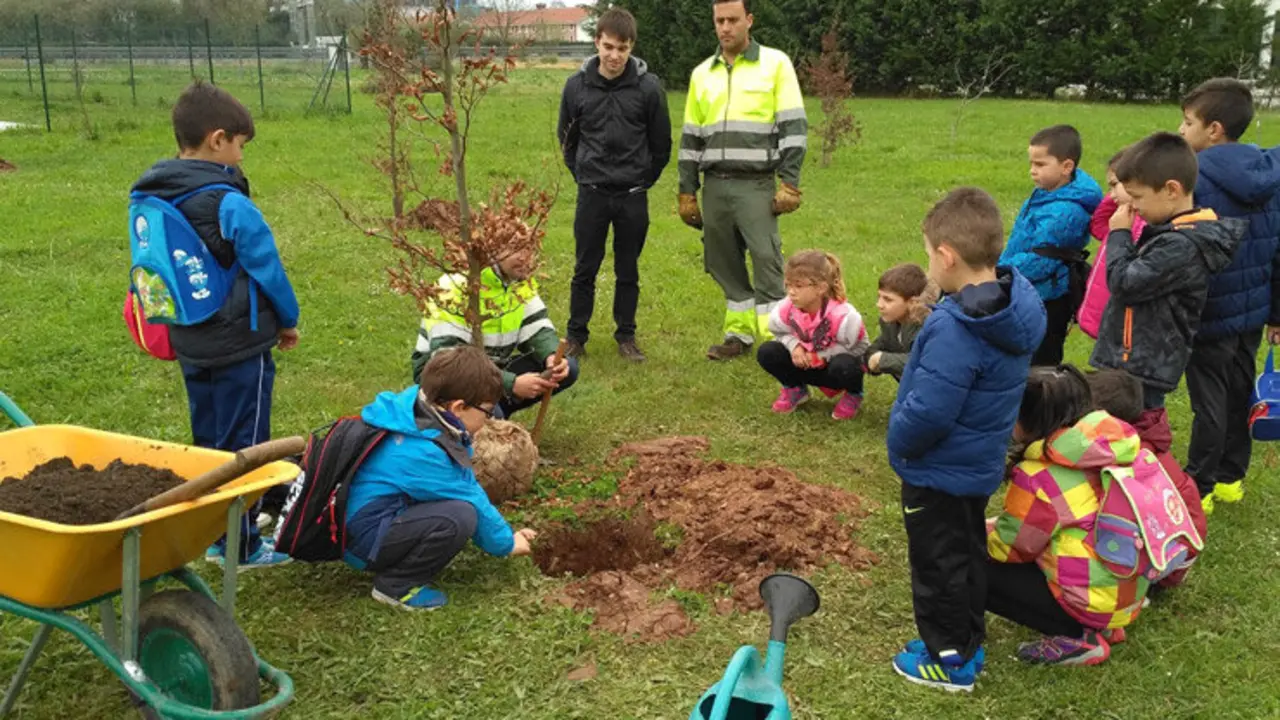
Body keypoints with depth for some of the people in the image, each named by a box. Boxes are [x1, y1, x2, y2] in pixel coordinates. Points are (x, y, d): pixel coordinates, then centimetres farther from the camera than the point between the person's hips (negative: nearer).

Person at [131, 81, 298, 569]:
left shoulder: (152, 199, 3)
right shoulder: (230, 206, -20)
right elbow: (267, 271, -12)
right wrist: (288, 321, 5)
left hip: (190, 346, 8)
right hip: (239, 346, -7)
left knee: (208, 443, 18)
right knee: (243, 446, 4)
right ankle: (243, 547, 13)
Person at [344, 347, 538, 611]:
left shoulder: (421, 418, 0)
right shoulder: (421, 453, -28)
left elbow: (471, 487, 8)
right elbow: (472, 503, -16)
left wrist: (507, 533, 11)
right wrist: (506, 544, 0)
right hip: (364, 541, -10)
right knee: (460, 516, -28)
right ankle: (395, 586, -9)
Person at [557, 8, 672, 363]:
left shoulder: (649, 86, -8)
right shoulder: (577, 85, -3)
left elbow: (661, 143, 2)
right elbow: (568, 138, 10)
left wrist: (644, 180, 6)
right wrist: (583, 175, 9)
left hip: (633, 197, -1)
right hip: (591, 194, 1)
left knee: (628, 271, 9)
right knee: (585, 269, 7)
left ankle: (626, 336, 22)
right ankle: (576, 336, 19)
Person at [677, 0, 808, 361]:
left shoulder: (775, 63, 0)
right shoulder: (702, 73, 14)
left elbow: (793, 127, -4)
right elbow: (691, 138, 16)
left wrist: (789, 183, -11)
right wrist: (687, 191, 12)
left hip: (756, 184, -5)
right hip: (715, 186, 5)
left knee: (766, 261, -9)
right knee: (725, 264, 8)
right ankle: (740, 333, 20)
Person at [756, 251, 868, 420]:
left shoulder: (842, 316, -34)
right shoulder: (786, 310, -22)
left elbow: (859, 347, -20)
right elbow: (779, 331, 0)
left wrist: (823, 355, -26)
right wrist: (793, 345, -23)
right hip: (807, 364, 4)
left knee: (843, 366, -41)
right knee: (766, 352, -18)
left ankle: (853, 395, -2)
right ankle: (795, 389, 11)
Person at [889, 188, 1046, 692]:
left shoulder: (956, 329, -34)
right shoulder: (1014, 306, -4)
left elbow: (927, 412, -34)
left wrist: (899, 444, -14)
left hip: (939, 471, -9)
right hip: (980, 462, 9)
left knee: (939, 565, 9)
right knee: (968, 553, 23)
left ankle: (949, 660, 24)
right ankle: (967, 642, 40)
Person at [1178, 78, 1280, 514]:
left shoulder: (1194, 178, -19)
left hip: (1209, 313, -7)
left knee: (1210, 402, 2)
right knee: (1240, 393, 17)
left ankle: (1198, 488, 14)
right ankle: (1230, 477, 31)